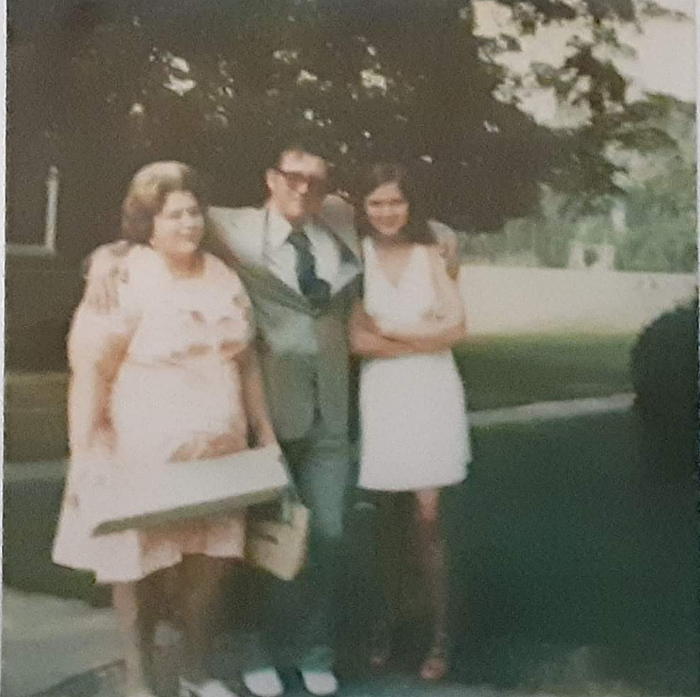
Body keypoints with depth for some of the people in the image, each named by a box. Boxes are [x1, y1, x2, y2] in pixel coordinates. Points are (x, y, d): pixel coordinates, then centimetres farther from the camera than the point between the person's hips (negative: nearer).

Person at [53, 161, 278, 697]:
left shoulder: (223, 279, 8)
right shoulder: (123, 281, -11)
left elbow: (246, 362, 15)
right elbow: (90, 372, -14)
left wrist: (265, 433, 14)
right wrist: (86, 458, -18)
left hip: (217, 457, 5)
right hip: (144, 459, -5)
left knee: (208, 566, 11)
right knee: (142, 570, 6)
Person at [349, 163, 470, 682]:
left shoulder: (431, 254, 4)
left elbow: (456, 327, -4)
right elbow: (357, 339, -9)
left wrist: (389, 329, -7)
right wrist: (424, 338, -9)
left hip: (432, 392, 0)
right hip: (381, 393, 0)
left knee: (428, 515, -1)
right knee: (386, 515, 8)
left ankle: (440, 634, 6)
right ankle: (386, 619, 23)